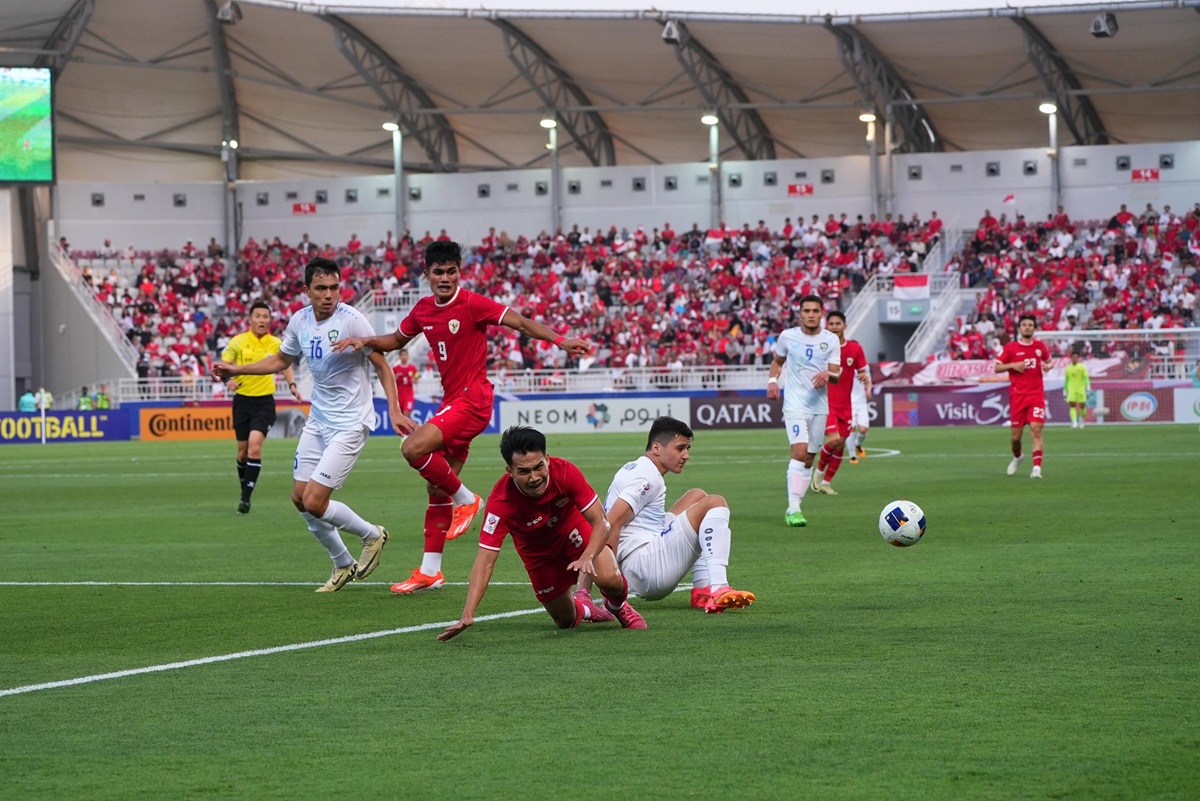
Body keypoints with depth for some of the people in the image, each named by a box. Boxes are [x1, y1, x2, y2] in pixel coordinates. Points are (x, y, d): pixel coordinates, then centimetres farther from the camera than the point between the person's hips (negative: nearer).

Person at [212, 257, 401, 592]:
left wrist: (394, 410, -22)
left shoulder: (351, 319, -18)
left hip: (349, 423, -7)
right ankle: (343, 565, 25)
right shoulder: (300, 320, 1)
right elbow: (281, 361, 19)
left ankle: (372, 535, 14)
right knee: (300, 498, 7)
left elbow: (381, 364, -12)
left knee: (314, 502, -13)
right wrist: (237, 369, 11)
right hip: (318, 420, 7)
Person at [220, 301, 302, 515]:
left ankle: (246, 497, -16)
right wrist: (229, 379, -18)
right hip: (242, 399, 1)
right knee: (243, 449, 7)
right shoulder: (238, 342, -4)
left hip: (264, 402, -1)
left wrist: (292, 385, 2)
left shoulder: (276, 343, 0)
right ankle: (244, 487, 32)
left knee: (255, 445, -18)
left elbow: (286, 364, 17)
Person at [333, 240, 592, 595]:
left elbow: (520, 323, -13)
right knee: (436, 487, 7)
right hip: (452, 401, 8)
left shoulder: (473, 304, -11)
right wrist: (365, 341, 9)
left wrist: (560, 341, -24)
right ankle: (430, 571, 12)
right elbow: (397, 340, 26)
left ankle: (465, 500, -4)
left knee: (414, 448, -25)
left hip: (472, 399, -8)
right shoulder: (423, 310, 10)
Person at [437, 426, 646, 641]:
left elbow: (601, 523, -27)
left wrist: (587, 558, -48)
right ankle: (582, 607, 43)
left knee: (609, 579, -25)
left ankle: (618, 607, 13)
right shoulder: (500, 502, -37)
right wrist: (467, 615, -49)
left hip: (573, 530, 0)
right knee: (565, 621, 4)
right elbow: (485, 561, -38)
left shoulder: (565, 472, -34)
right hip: (537, 549, 0)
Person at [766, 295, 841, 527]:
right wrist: (772, 380, -2)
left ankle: (795, 508, 19)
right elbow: (777, 361, 17)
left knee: (808, 459, 8)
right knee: (800, 451, -21)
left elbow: (836, 375, -1)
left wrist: (828, 374, -23)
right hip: (795, 404, -3)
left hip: (819, 406, 3)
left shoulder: (831, 341, 2)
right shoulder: (787, 336, 0)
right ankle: (793, 508, -23)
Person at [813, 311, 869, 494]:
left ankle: (826, 482, 17)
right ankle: (819, 470, 6)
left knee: (840, 445, 4)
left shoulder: (855, 348, 3)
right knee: (834, 439, -20)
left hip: (845, 405, 4)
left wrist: (865, 377, -13)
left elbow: (863, 373, 9)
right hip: (826, 403, -4)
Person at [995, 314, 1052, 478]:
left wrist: (1048, 366, 0)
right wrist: (1013, 365, -13)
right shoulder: (1011, 347, 1)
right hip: (1017, 395, 0)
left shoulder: (1040, 346, 7)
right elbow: (997, 368, 4)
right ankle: (1017, 457, 37)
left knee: (1036, 429, -16)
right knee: (1016, 435, 4)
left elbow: (1048, 360, 23)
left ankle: (1037, 468, -19)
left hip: (1036, 394, 0)